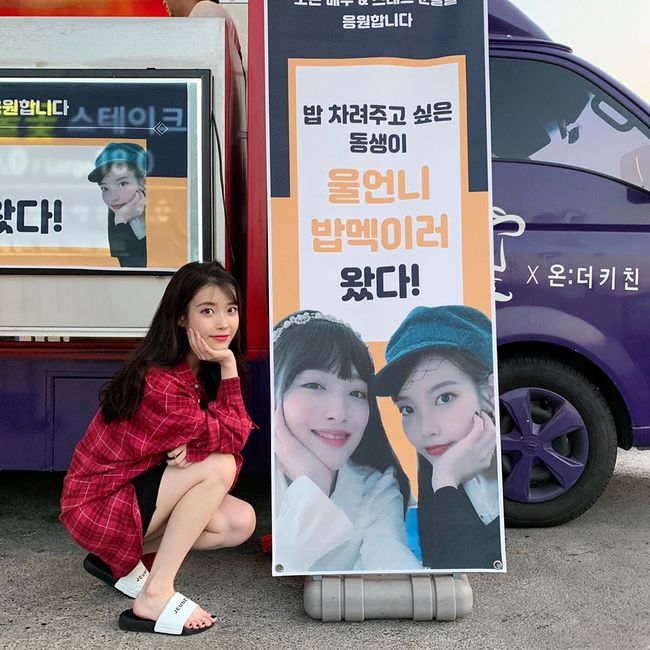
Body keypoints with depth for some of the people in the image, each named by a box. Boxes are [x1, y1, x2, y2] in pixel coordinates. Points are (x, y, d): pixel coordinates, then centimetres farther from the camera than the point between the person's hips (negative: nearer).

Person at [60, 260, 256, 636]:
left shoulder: (204, 369, -2)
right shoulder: (160, 383, -29)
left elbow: (227, 437, -6)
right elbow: (232, 437, -25)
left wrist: (193, 448, -27)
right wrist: (229, 367, -25)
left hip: (139, 490, 8)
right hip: (99, 504, -8)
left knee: (241, 523, -7)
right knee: (218, 467, -25)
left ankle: (123, 557, 8)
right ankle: (155, 596, -17)